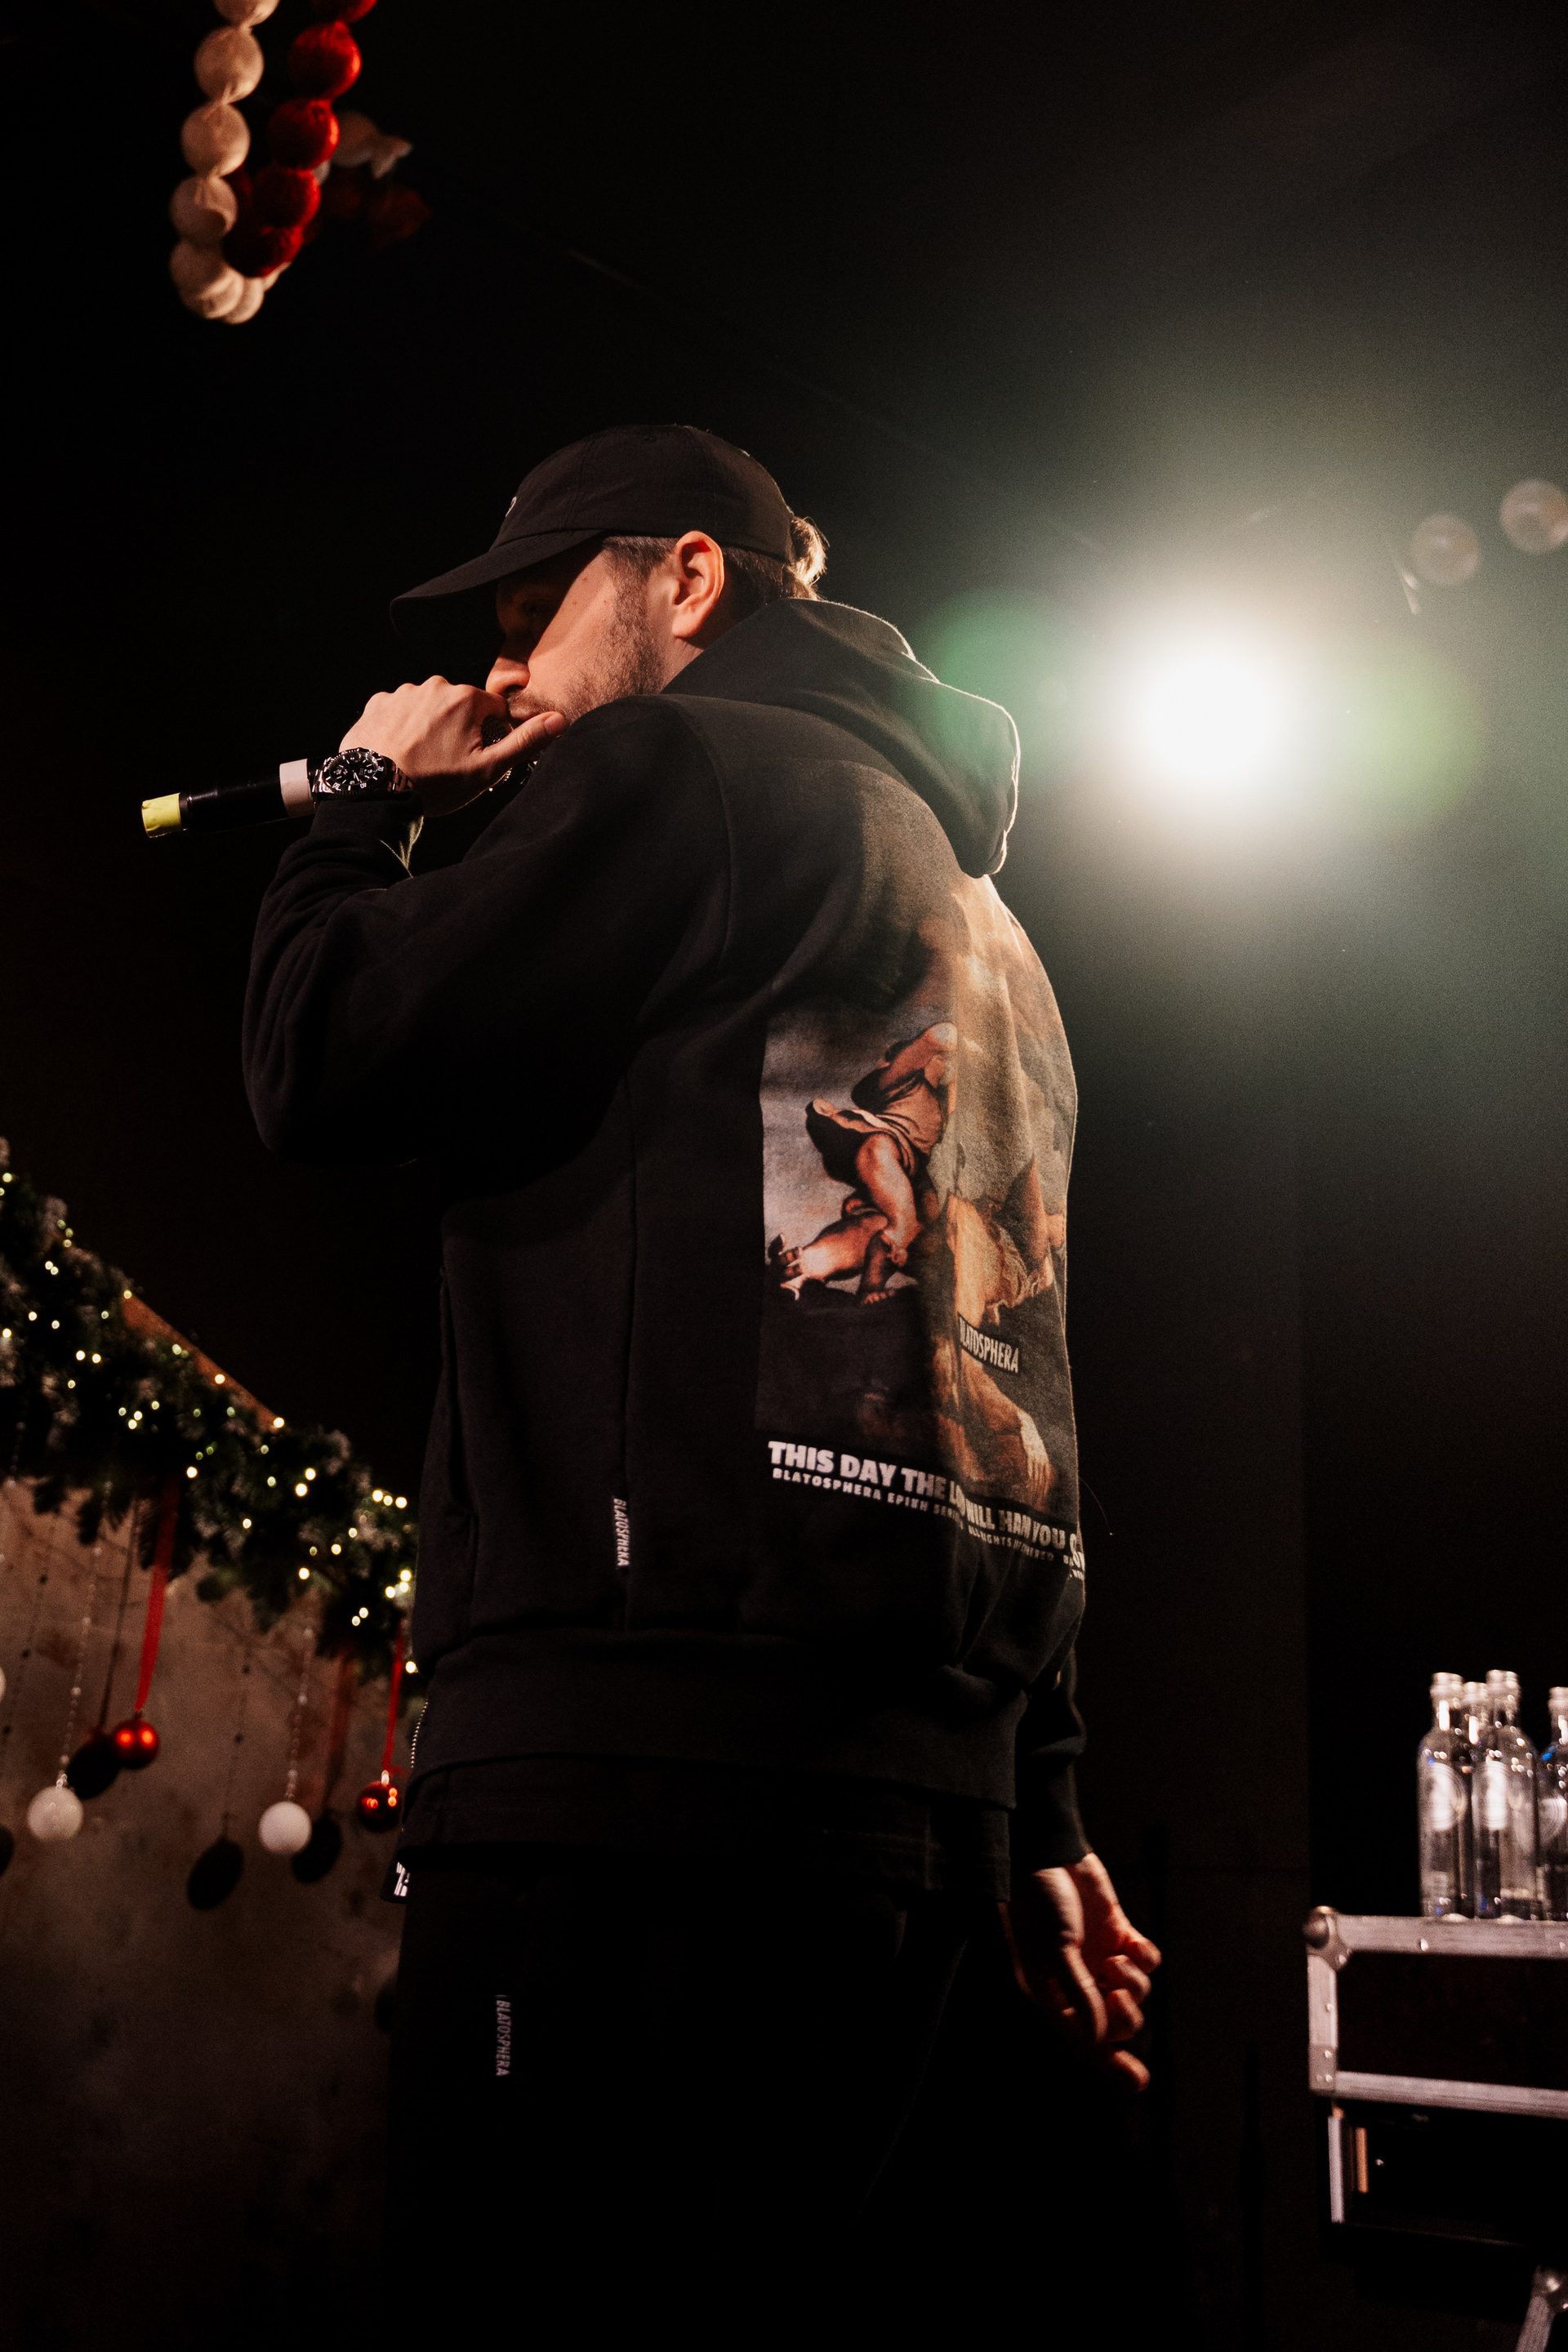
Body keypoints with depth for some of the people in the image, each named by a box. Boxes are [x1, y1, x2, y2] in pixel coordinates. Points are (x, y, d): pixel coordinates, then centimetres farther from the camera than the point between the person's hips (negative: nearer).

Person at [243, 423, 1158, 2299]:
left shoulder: (678, 770, 1)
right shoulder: (969, 909, 29)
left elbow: (327, 1069, -7)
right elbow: (1013, 1381, 25)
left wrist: (369, 798, 14)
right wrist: (1037, 1818, 25)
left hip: (655, 1732, -10)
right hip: (913, 1768, 10)